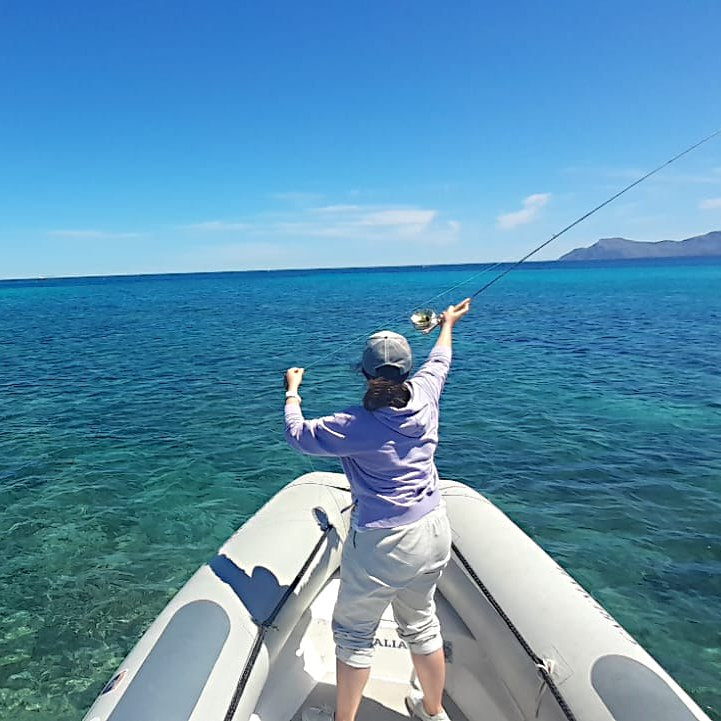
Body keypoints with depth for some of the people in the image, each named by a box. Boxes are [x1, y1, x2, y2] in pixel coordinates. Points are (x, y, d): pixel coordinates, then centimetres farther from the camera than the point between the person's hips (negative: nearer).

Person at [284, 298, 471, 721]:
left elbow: (299, 435, -8)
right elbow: (440, 361, 16)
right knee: (422, 623, 24)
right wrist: (448, 325, 35)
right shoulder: (424, 395, -6)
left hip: (383, 542, -6)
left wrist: (292, 391, 8)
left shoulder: (356, 426, -21)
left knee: (354, 633, 14)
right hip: (433, 531, 7)